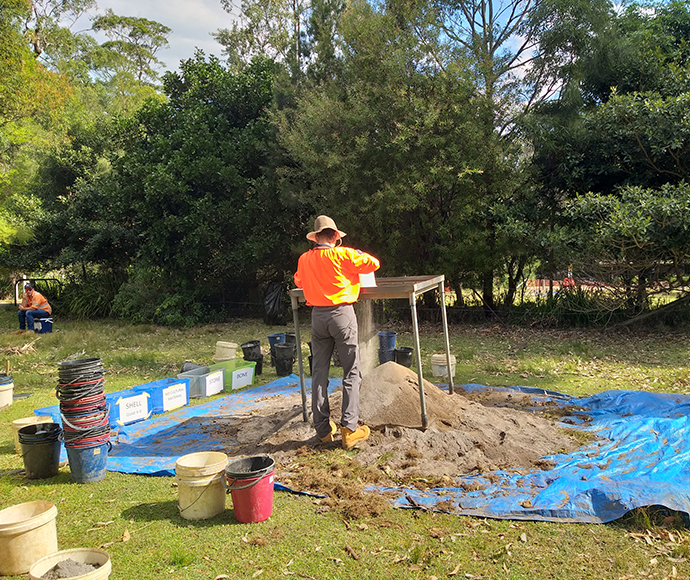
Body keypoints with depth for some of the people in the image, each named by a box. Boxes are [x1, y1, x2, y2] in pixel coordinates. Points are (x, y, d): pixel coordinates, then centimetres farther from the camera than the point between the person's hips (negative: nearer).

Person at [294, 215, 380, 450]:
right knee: (351, 373, 2)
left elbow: (298, 281, 26)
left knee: (319, 373, 11)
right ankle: (349, 428, -2)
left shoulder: (304, 259, 7)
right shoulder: (343, 254, -7)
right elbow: (373, 264, 0)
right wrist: (359, 254, 18)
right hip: (342, 313, -4)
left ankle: (323, 428, 17)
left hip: (318, 315, 4)